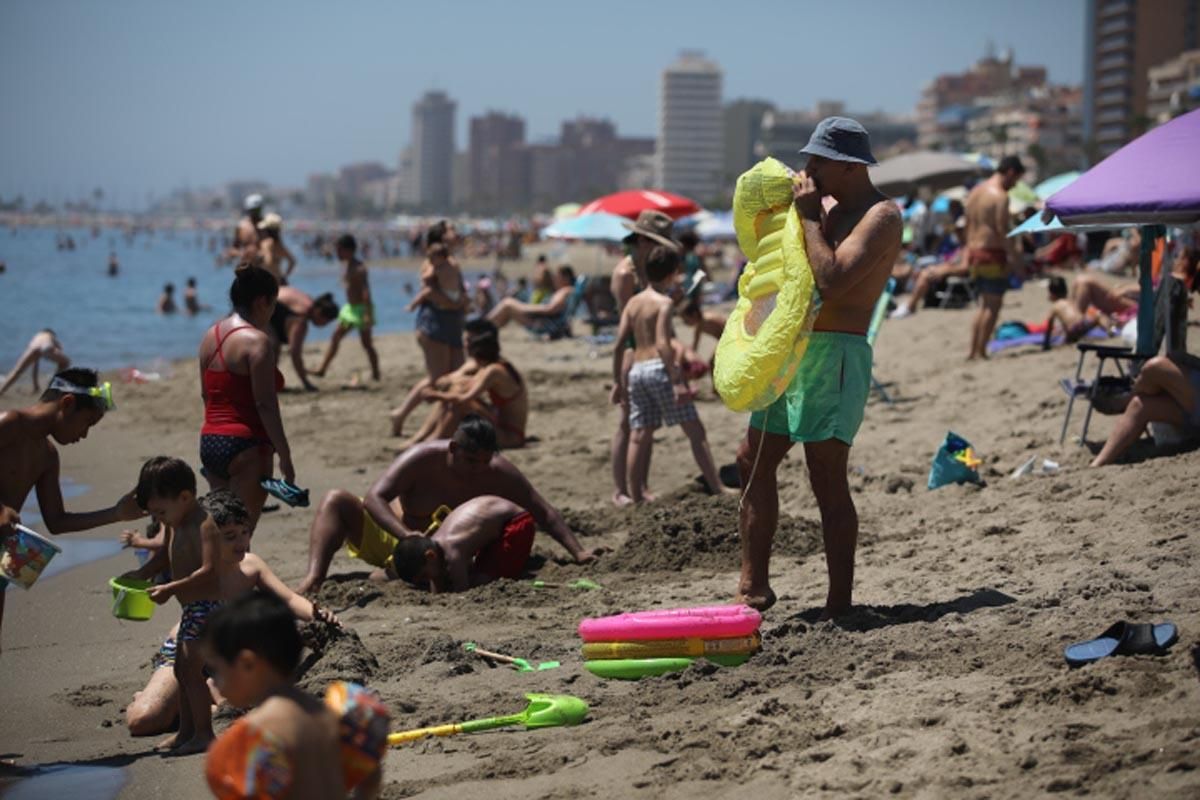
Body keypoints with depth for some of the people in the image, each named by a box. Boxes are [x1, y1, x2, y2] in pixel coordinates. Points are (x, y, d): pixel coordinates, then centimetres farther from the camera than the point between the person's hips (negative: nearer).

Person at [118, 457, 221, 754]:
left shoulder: (206, 525, -20)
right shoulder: (175, 525, 10)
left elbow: (209, 571, -27)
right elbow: (166, 556, 24)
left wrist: (170, 589, -31)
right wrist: (141, 573, 8)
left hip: (210, 606, -10)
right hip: (192, 608, 10)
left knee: (191, 670, -11)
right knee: (182, 670, 16)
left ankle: (204, 733, -4)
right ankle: (186, 731, 26)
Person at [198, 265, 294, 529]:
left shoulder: (211, 335, 11)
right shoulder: (256, 340, -13)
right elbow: (265, 404, -17)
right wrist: (284, 455, -13)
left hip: (210, 440, 8)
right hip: (246, 446, -8)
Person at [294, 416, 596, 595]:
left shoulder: (500, 473, -18)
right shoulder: (424, 459, -25)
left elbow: (544, 514, -13)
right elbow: (373, 497, -32)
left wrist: (578, 553, -23)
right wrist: (407, 535, -48)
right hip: (391, 537, -2)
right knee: (337, 501, -25)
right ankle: (314, 578, -39)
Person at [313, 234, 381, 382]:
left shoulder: (359, 268, -19)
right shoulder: (345, 265, 9)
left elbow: (365, 291, -24)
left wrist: (368, 313, -29)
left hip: (360, 308, -9)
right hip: (349, 308, 9)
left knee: (366, 343, -2)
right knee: (335, 337, 8)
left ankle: (376, 374, 9)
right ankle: (322, 369, 12)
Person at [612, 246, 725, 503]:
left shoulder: (633, 302, 12)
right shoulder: (663, 302, -7)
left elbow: (619, 344, 10)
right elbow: (662, 344, -18)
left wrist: (618, 381, 16)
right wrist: (677, 381, -21)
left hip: (636, 369, 7)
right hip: (660, 368, -7)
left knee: (640, 435, 9)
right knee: (695, 430, -2)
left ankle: (636, 495, 10)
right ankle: (717, 488, -3)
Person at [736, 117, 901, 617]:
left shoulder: (881, 215, -11)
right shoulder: (833, 210, 18)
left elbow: (832, 279, -24)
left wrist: (809, 216, -15)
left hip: (836, 354, -10)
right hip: (794, 349, 10)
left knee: (827, 478, -9)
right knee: (753, 461, 11)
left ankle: (839, 604, -3)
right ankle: (754, 585, 19)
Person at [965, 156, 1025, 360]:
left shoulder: (975, 192, 15)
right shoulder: (1000, 196, -13)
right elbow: (1002, 231, -18)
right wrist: (1015, 258, -14)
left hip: (975, 251, 9)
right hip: (993, 253, -9)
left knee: (984, 304, 15)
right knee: (993, 305, -2)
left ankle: (972, 351, 11)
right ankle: (981, 351, -3)